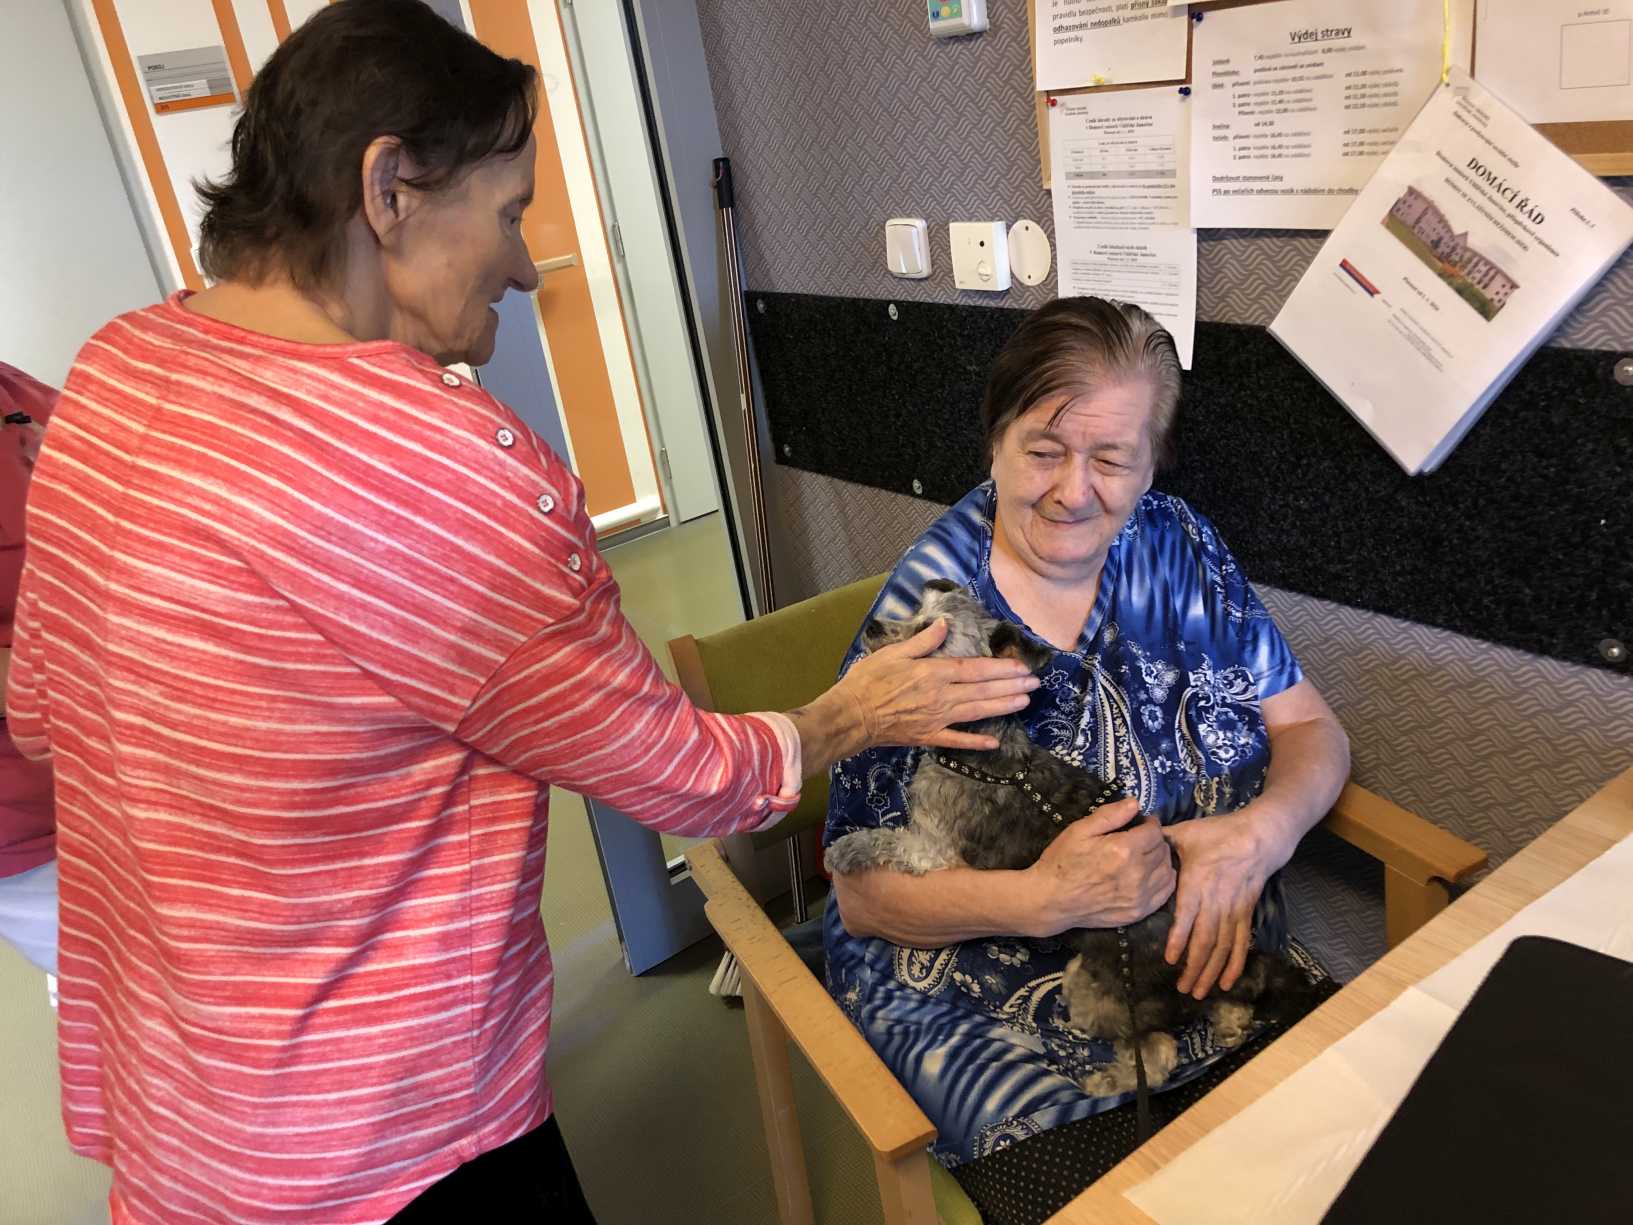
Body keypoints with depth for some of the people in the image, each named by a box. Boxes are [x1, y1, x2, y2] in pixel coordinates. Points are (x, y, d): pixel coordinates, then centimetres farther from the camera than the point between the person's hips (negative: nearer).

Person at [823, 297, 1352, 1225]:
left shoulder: (1178, 547, -1)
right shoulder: (930, 609, -15)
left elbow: (1311, 730, 4)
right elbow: (864, 895, -13)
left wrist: (1263, 834, -18)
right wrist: (1045, 899, -29)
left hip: (1202, 954, 5)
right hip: (980, 993, -4)